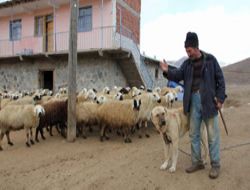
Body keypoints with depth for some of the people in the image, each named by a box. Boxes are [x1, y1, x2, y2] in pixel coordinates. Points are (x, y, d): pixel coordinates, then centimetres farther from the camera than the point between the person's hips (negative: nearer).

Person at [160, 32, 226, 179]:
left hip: (209, 101, -4)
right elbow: (178, 76, -1)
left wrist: (220, 98, -9)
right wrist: (167, 71, -21)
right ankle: (197, 162, 25)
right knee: (194, 134, 11)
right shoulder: (187, 63, 8)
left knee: (213, 135, 5)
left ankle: (215, 165, 19)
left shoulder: (210, 59, -3)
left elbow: (220, 79, -2)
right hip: (194, 101, 4)